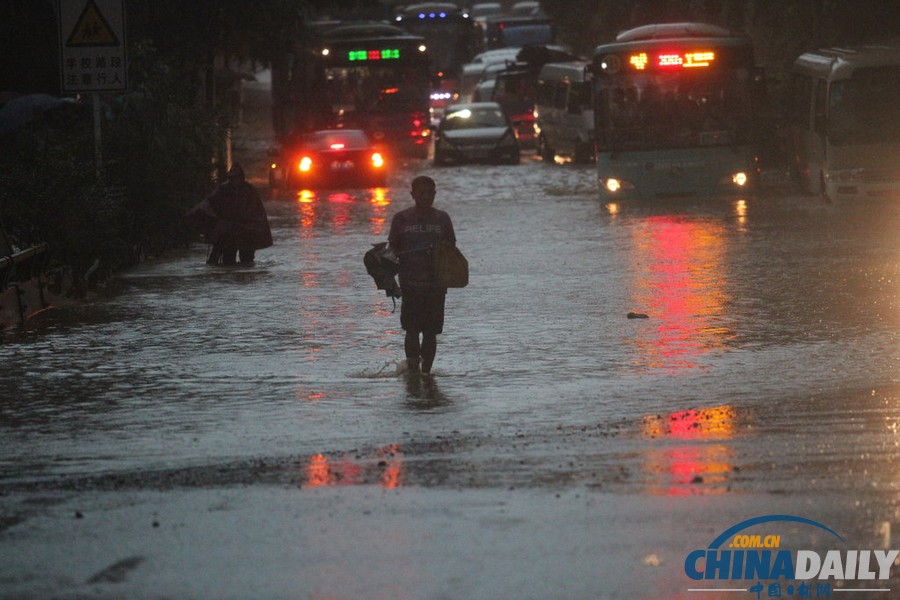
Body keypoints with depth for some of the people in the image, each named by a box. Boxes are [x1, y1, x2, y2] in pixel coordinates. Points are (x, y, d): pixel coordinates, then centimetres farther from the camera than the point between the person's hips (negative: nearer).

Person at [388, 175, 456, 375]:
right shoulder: (401, 218, 6)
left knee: (430, 332, 3)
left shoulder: (442, 219, 10)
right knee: (412, 330, -10)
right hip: (410, 284, -2)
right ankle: (412, 367, -10)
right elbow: (393, 249, 8)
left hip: (436, 283, 2)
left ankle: (426, 370, 10)